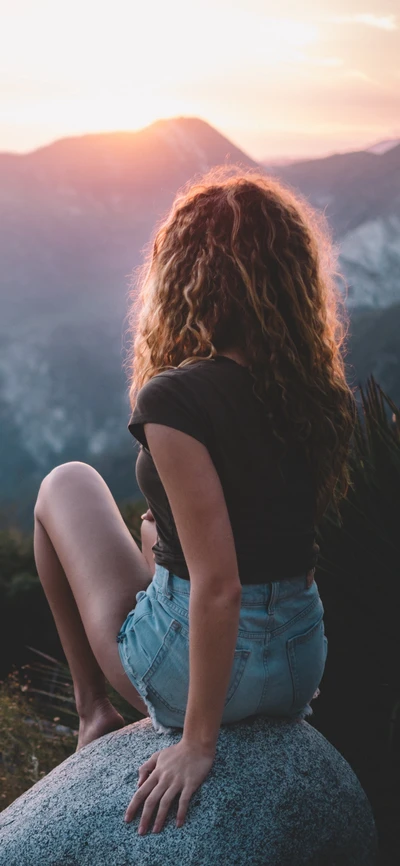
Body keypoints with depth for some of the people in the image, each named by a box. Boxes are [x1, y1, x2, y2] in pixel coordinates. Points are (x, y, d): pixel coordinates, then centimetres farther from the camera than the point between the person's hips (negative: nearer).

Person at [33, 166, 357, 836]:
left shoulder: (175, 400, -23)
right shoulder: (328, 395, -2)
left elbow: (219, 586, -25)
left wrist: (199, 741, -16)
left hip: (201, 662, -6)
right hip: (305, 663, 6)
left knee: (66, 484, 16)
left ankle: (93, 710, 22)